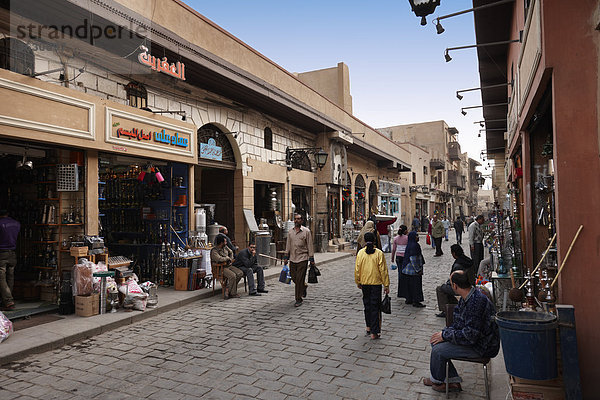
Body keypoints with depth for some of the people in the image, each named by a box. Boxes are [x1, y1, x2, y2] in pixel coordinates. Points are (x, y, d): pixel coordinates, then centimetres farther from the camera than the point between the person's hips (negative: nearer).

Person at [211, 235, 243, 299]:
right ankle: (233, 293, -14)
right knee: (232, 276, -31)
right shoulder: (214, 251, -15)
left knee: (240, 273, -12)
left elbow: (231, 252, 29)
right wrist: (227, 258, -14)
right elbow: (219, 259, -32)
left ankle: (228, 289, -7)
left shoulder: (225, 247, 9)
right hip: (221, 268, -8)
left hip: (229, 265, 8)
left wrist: (230, 259, 11)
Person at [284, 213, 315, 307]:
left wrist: (311, 259, -3)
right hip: (292, 258, 5)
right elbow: (288, 245, 15)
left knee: (299, 279, -6)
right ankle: (304, 287, 38)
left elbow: (309, 246, -1)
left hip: (302, 258, -5)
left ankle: (298, 299, 4)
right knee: (293, 278, 9)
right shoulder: (290, 232, 10)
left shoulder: (306, 231, -3)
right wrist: (286, 257, 11)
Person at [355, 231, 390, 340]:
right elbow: (383, 270, -8)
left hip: (364, 283, 2)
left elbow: (357, 270, 0)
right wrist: (386, 285, 0)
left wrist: (358, 282, 14)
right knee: (375, 307, 3)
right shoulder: (379, 253, -11)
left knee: (367, 305, 19)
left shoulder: (360, 253, -6)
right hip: (376, 283, -2)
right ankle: (374, 332, 3)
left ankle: (368, 327, 29)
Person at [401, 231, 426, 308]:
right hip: (414, 270, -10)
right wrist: (418, 270, -19)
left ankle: (409, 300, 25)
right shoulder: (414, 245, -21)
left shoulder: (410, 245, 9)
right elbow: (413, 259, -24)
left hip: (409, 269, 10)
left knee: (410, 284, 16)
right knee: (416, 285, -1)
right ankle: (416, 301, 5)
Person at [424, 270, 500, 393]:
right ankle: (453, 381, 13)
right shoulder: (465, 298, 3)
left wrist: (445, 335, -18)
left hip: (482, 347, -10)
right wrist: (444, 332, -4)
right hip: (472, 337, 10)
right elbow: (458, 324, 13)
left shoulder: (476, 301, -29)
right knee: (436, 343, 9)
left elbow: (470, 336, -28)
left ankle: (436, 380, 14)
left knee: (438, 350, -15)